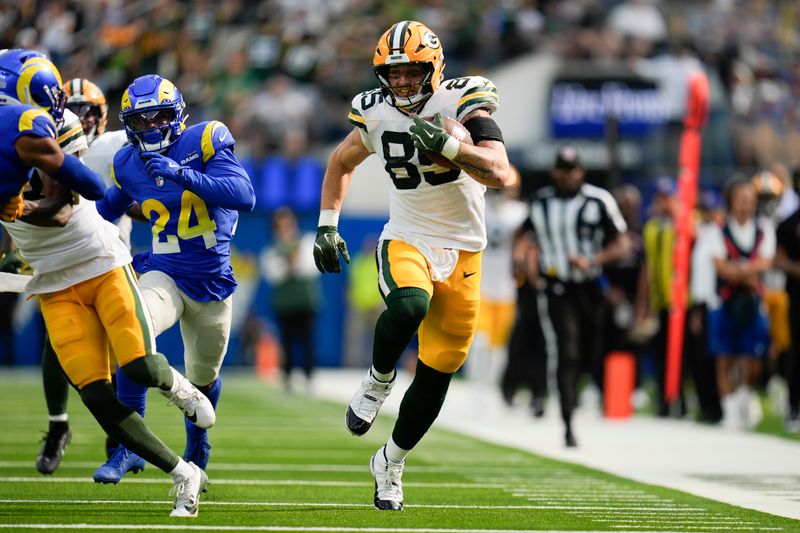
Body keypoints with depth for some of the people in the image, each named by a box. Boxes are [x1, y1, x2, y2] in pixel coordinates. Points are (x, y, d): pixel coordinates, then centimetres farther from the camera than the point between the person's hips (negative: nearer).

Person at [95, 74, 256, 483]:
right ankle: (129, 447, -24)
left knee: (203, 375, 16)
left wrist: (184, 175, -35)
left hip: (212, 281, -1)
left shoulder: (204, 142, -13)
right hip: (163, 275, 1)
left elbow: (245, 197, -27)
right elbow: (108, 208, 23)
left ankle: (196, 452, 47)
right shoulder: (128, 164, 1)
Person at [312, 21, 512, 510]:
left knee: (437, 373, 4)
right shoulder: (377, 113, -2)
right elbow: (342, 162, 19)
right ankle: (378, 381, -7)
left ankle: (392, 461, 25)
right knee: (409, 306, -36)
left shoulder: (461, 104, -13)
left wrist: (449, 145, -37)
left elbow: (501, 175, -25)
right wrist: (327, 226, 10)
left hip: (462, 251, 0)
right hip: (406, 241, 1)